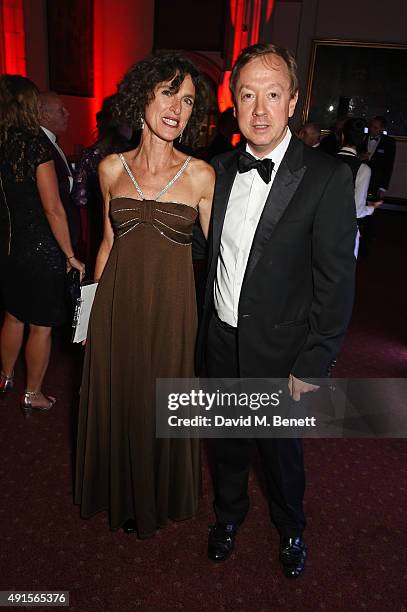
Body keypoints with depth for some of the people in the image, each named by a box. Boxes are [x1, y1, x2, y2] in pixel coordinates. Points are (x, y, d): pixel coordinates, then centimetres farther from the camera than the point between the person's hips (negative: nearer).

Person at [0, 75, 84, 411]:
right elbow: (53, 208, -19)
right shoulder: (35, 141, -15)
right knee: (41, 326, 8)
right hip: (42, 250, -6)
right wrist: (70, 255, -11)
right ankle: (33, 395, 23)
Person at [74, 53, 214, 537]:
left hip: (171, 309, -2)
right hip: (116, 306, 3)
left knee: (163, 406, 14)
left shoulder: (200, 175, -7)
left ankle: (161, 496, 45)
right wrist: (92, 308, 11)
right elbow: (109, 242, 9)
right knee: (114, 402, 18)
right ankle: (119, 493, 48)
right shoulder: (111, 169, 1)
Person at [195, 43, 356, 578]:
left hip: (278, 351, -4)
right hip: (220, 342, 4)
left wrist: (311, 367, -14)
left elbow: (336, 282, -15)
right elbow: (210, 256, 7)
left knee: (280, 448, 18)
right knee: (227, 439, 23)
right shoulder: (222, 169, 0)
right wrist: (204, 329, 7)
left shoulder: (327, 177, -16)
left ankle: (291, 527, 48)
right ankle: (229, 512, 51)